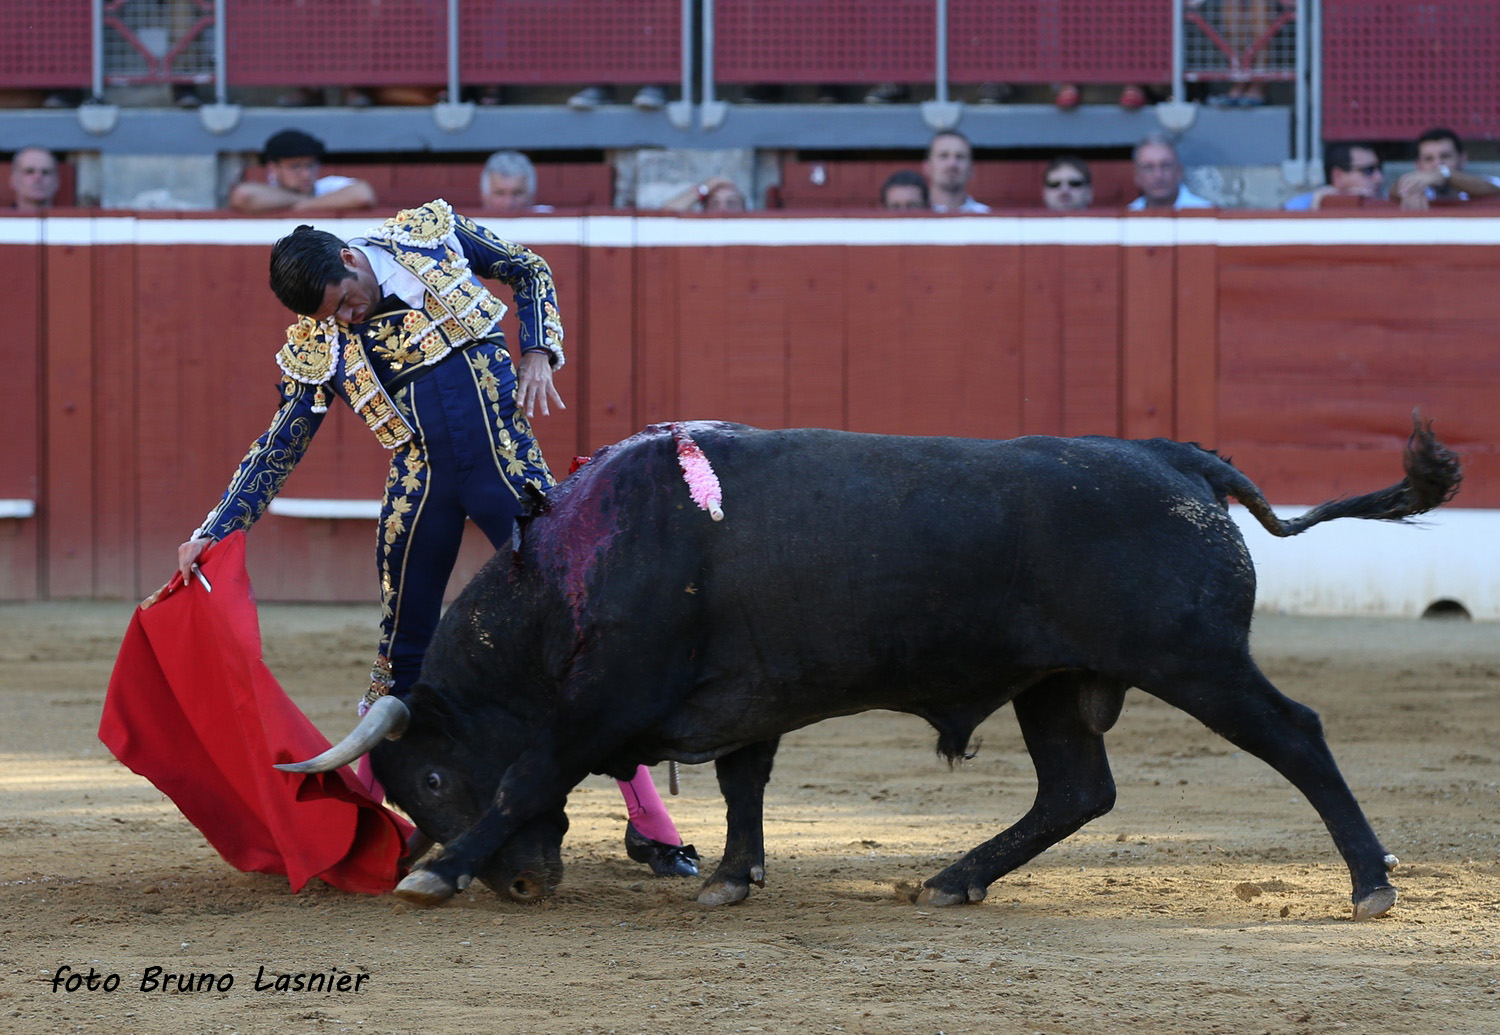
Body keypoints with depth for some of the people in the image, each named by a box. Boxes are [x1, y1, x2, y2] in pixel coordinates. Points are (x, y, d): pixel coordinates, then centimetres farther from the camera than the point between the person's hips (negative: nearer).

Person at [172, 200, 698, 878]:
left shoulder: (432, 236, -4)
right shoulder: (316, 347, -2)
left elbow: (530, 273, 12)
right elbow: (276, 452, 5)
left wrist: (537, 353, -3)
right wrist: (213, 531, -2)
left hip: (509, 468, -1)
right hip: (420, 486, 1)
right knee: (404, 650, 5)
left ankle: (649, 824, -2)